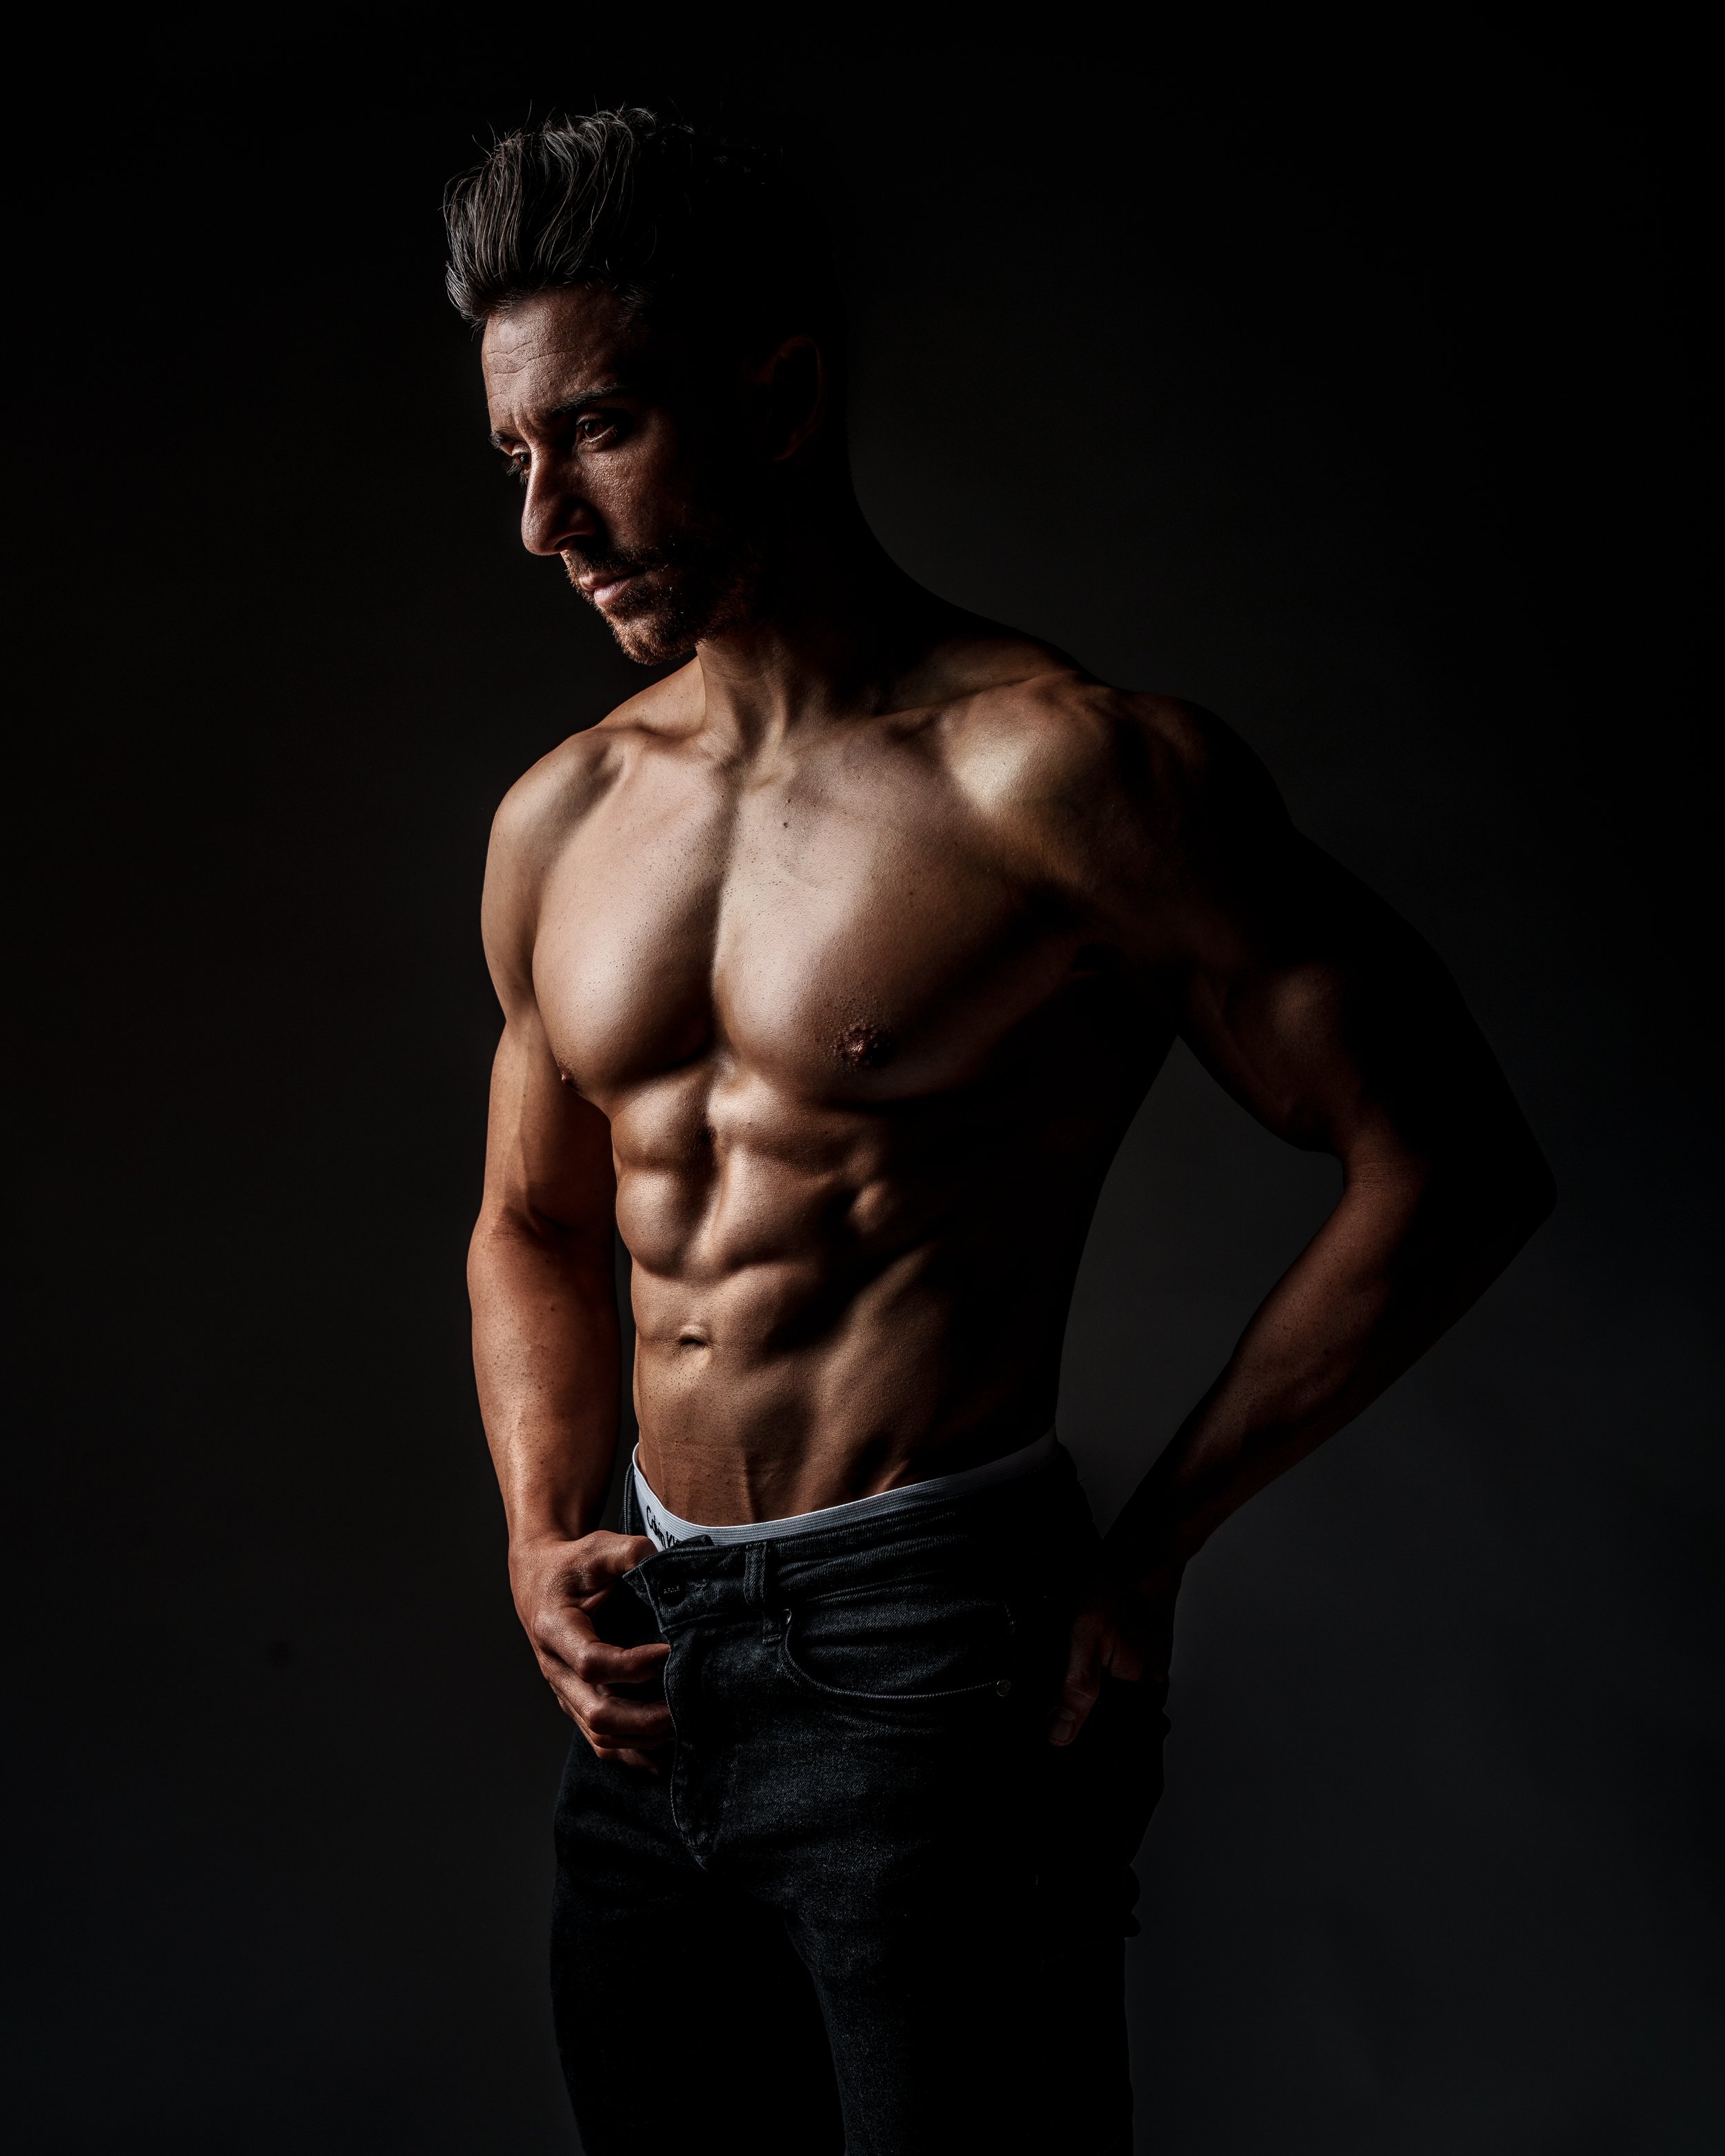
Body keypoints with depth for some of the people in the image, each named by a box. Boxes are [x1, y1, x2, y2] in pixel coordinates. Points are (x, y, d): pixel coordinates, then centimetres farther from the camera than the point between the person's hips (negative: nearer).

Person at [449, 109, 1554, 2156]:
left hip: (926, 1675, -6)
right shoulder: (556, 824, 8)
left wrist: (1143, 1558, -9)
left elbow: (1450, 1173, -11)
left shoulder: (1054, 772, -13)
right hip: (650, 1678, 7)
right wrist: (541, 1537, 6)